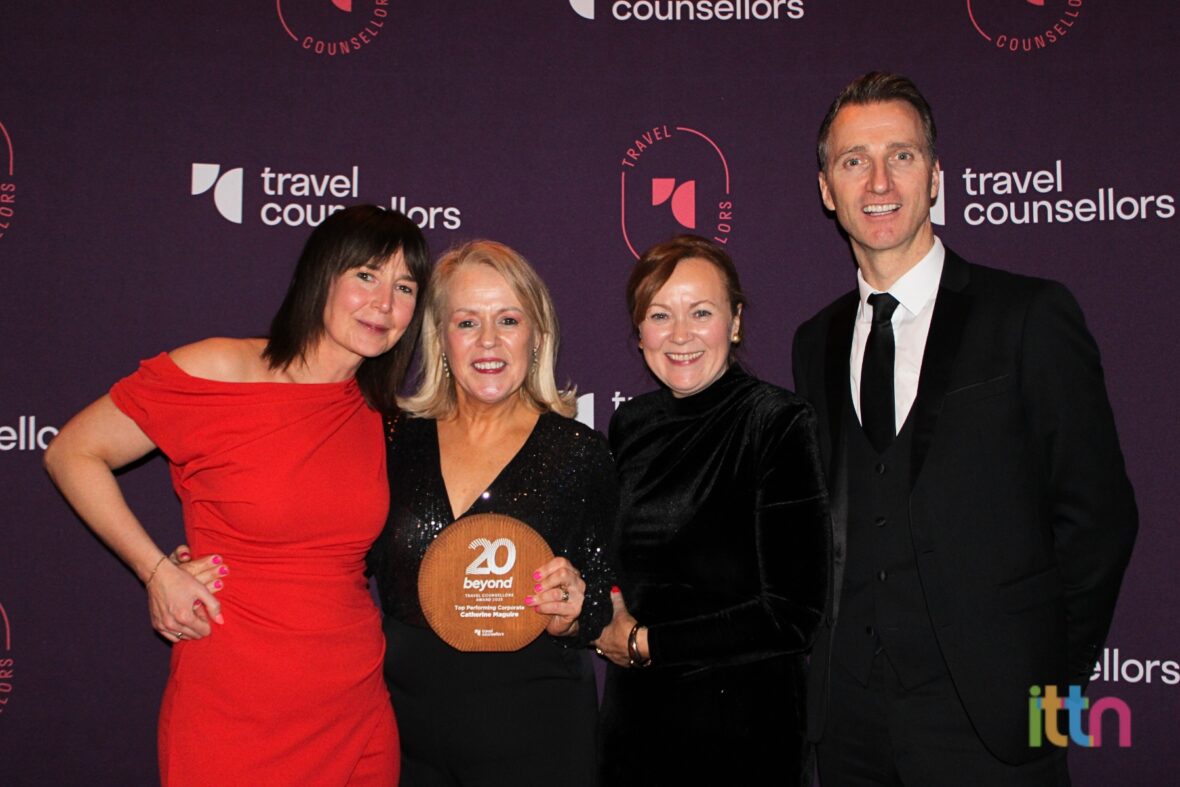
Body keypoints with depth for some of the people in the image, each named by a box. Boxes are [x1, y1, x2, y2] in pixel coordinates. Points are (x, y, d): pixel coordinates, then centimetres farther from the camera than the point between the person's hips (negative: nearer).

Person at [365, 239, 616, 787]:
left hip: (534, 740, -2)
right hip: (407, 732, 3)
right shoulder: (396, 438, 1)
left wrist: (569, 616, -21)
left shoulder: (577, 451, -6)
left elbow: (605, 606, 0)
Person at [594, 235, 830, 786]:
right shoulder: (629, 425, 3)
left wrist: (644, 643, -11)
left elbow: (792, 615, -17)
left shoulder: (780, 424, -14)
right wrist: (600, 607, -6)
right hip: (632, 720, 5)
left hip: (740, 733, -5)